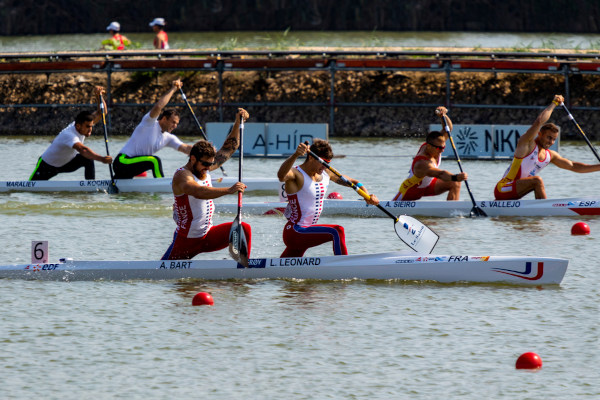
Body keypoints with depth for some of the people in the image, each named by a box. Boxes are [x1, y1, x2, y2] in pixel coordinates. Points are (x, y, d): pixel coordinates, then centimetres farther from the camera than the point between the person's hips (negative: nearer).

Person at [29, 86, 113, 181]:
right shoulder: (69, 135, -40)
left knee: (88, 160, -18)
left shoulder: (83, 124, -16)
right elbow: (82, 150, -57)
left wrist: (98, 96, -34)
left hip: (66, 163, 6)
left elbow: (100, 113, -15)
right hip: (47, 166, -6)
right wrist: (101, 159, -69)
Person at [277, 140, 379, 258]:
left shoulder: (326, 174, 7)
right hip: (294, 233, -9)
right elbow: (281, 176, -40)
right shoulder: (296, 174, -16)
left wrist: (367, 196, -5)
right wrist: (295, 155, -56)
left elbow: (352, 182, 15)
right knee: (337, 231, -25)